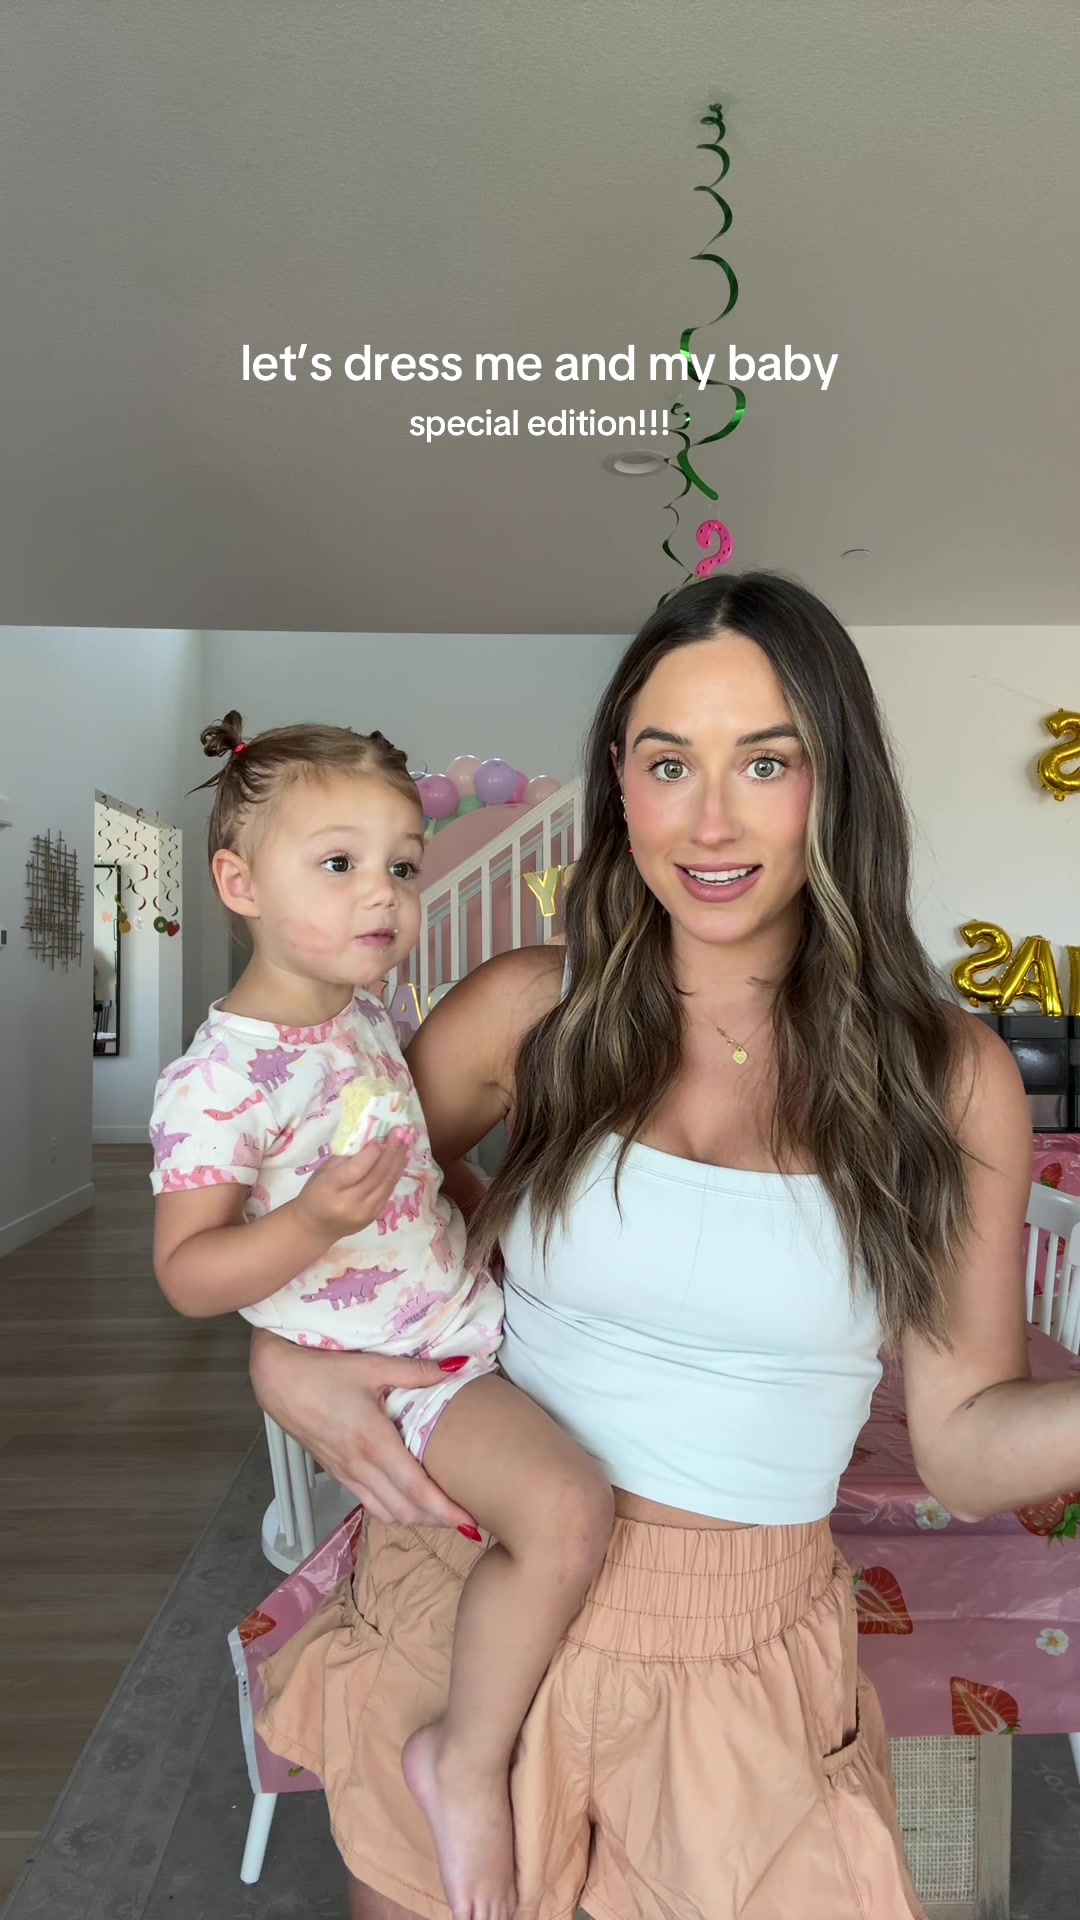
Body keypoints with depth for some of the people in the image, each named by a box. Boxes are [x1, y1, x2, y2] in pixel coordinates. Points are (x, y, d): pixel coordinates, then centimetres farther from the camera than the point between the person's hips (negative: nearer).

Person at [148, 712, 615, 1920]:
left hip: (466, 1311, 9)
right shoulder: (218, 1080, -24)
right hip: (391, 1369, -9)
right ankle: (467, 1754, 1)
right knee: (565, 1506, -25)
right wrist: (311, 1221, -36)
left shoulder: (362, 1013, 2)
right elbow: (187, 1276, -22)